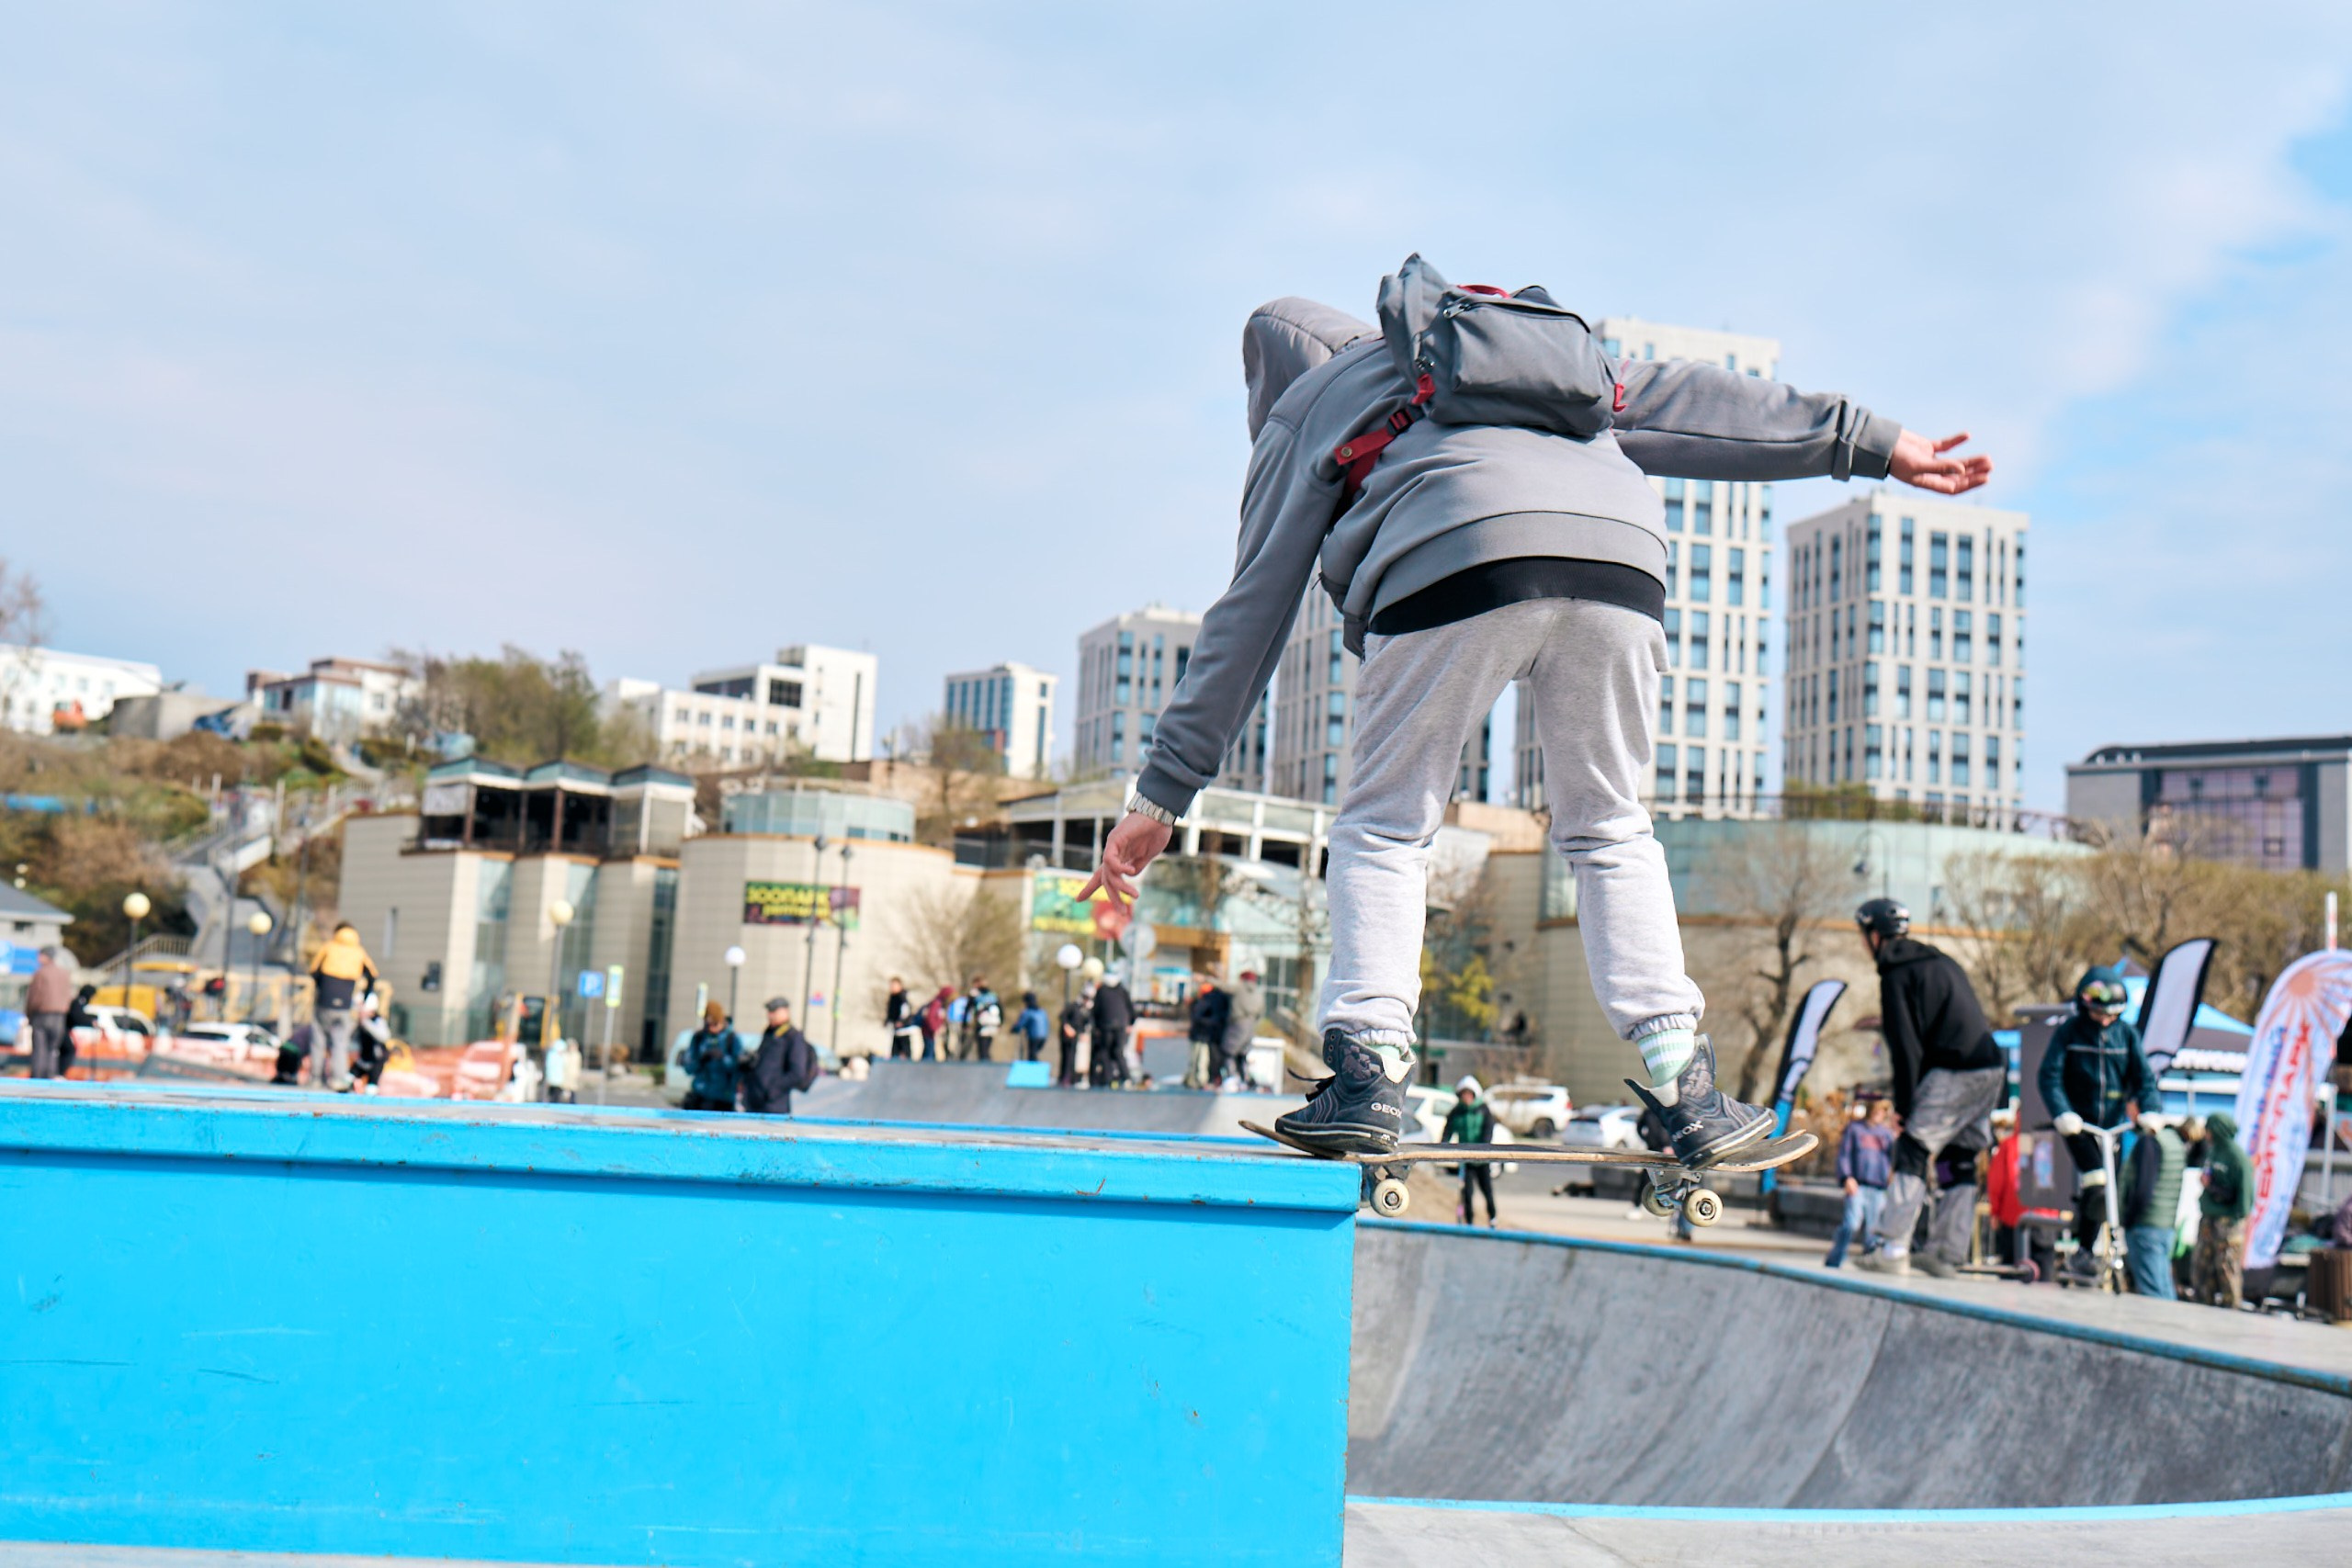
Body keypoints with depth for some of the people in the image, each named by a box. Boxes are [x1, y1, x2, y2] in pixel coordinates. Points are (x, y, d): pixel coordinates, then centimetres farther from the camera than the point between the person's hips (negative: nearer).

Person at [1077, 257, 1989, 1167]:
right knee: (1611, 832, 18)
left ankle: (1367, 1074, 1)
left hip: (1459, 557, -4)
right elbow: (1679, 401, 32)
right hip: (1622, 552, 4)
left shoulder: (1302, 409, 30)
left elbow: (1252, 610, 23)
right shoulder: (1534, 348, 42)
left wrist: (1164, 791, 24)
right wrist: (1871, 443, 34)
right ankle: (1686, 1089, 10)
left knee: (1384, 827, 13)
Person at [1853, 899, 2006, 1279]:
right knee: (1961, 1161, 12)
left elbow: (1906, 1045, -9)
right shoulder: (1942, 962, 23)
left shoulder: (1896, 973, -3)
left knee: (1913, 1154, -5)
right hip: (1994, 1072, 8)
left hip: (1953, 1073, -8)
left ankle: (1892, 1250, -11)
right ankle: (1946, 1256, 14)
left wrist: (1903, 1104, -6)